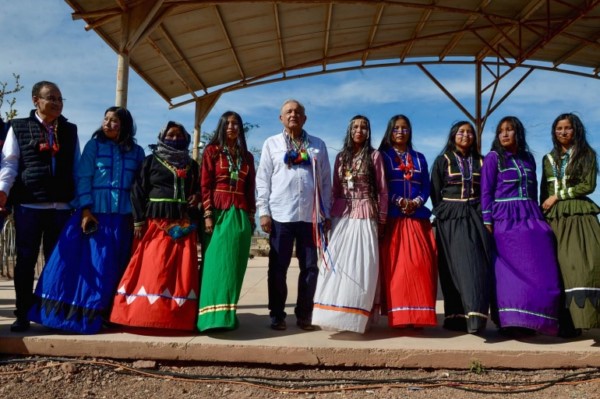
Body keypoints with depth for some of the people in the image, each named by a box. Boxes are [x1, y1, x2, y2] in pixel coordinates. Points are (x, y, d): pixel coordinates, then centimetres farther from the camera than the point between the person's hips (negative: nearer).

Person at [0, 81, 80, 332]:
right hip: (28, 205, -2)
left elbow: (76, 167, 14)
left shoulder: (70, 130, 14)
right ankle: (23, 314, 13)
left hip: (61, 206, 2)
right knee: (25, 260, 4)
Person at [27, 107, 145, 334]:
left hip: (123, 217, 2)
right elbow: (83, 178, -1)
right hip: (95, 213, -2)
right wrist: (85, 209, -10)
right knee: (89, 263, -2)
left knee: (113, 268, 6)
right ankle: (75, 312, 10)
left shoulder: (136, 152, 9)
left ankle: (100, 315, 17)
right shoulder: (94, 145, 5)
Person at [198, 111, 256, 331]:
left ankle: (229, 313, 10)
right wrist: (207, 214, -11)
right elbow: (205, 185, -2)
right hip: (218, 212, -3)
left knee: (234, 266, 3)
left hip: (240, 215, 4)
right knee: (216, 264, -6)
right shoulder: (211, 151, 5)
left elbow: (250, 189, 15)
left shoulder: (247, 156, 16)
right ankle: (214, 315, -5)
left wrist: (251, 216, 9)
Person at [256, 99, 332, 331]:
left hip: (310, 215, 1)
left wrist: (326, 213, 7)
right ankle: (277, 315, 15)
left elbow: (326, 181, 12)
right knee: (278, 267, 4)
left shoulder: (318, 145, 13)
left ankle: (304, 315, 17)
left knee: (310, 267, 5)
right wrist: (263, 211, -3)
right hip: (281, 215, -1)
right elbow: (263, 179, 5)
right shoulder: (271, 144, 10)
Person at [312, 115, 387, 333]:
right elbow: (335, 190, 14)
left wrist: (382, 219, -2)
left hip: (365, 215, -3)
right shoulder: (341, 157, 14)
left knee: (361, 264, -5)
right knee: (336, 262, -2)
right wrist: (330, 214, 10)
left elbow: (382, 190, 2)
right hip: (341, 215, 3)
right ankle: (336, 313, 4)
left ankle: (356, 315, 1)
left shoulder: (374, 156, 4)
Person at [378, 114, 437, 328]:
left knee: (420, 264, -4)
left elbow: (426, 187, 11)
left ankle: (419, 315, 1)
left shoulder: (419, 158, 19)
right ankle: (398, 315, -4)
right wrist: (399, 201, -14)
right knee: (395, 264, -7)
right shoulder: (383, 156, 8)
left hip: (418, 218, 3)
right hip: (393, 218, -3)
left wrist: (416, 202, -8)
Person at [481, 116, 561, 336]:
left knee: (538, 269, 0)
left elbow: (533, 191, 18)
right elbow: (486, 192, -4)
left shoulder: (528, 158, 15)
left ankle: (530, 321, 8)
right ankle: (510, 321, 2)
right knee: (512, 269, -5)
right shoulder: (493, 158, 1)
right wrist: (487, 222, -11)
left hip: (531, 219, 5)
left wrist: (536, 216, 12)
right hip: (505, 220, -5)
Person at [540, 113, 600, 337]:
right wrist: (542, 213, 8)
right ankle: (566, 322, 0)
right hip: (554, 217, 3)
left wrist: (558, 196, -6)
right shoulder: (549, 159, 18)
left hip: (579, 215, -2)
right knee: (560, 266, -3)